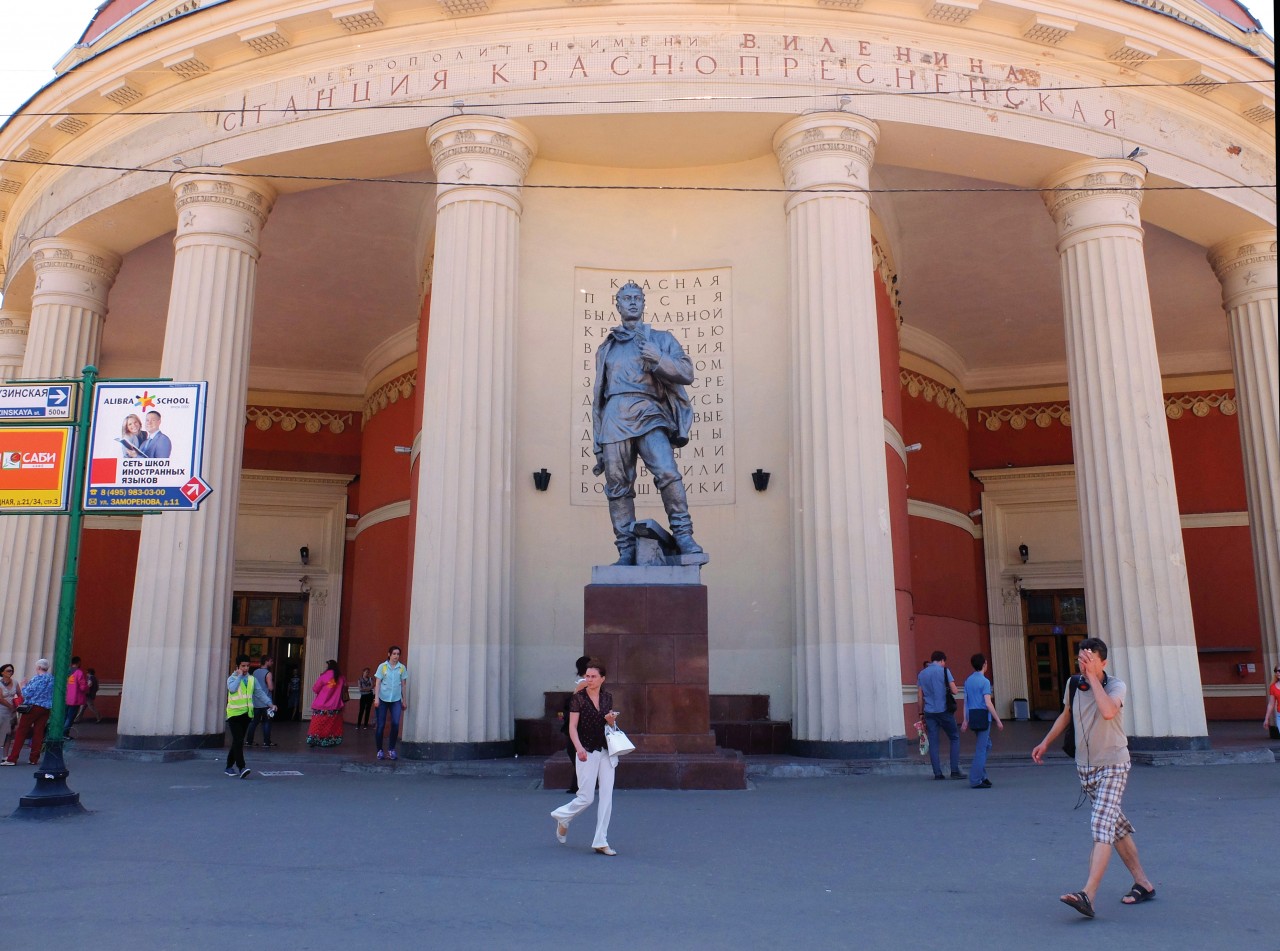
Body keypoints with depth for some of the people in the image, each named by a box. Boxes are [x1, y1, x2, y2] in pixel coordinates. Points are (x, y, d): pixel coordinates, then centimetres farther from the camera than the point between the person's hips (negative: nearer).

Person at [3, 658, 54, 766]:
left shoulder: (36, 679, -10)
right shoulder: (52, 680, 7)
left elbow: (27, 694, -11)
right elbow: (53, 696, 12)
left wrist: (24, 687, 5)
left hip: (33, 707, -5)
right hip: (46, 709, 5)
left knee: (21, 732, 1)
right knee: (38, 733, 7)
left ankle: (12, 758, 1)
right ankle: (34, 758, 8)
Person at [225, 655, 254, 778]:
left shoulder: (251, 679, 10)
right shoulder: (232, 679, -3)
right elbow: (232, 689, -23)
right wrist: (239, 676, -14)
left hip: (246, 714, 5)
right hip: (234, 713, -5)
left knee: (238, 741, 13)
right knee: (238, 741, -14)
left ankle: (229, 766, 25)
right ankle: (241, 768, -19)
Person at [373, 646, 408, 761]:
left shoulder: (402, 668, 5)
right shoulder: (382, 666, 0)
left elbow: (404, 685, 10)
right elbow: (377, 683, -1)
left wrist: (405, 701, 11)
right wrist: (376, 698, -10)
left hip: (396, 700, 1)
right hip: (382, 699, -1)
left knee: (396, 724, -10)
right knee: (380, 725, 2)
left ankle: (391, 749, 4)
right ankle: (380, 750, 13)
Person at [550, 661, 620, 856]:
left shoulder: (607, 697, 7)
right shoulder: (578, 698, -7)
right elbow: (572, 726, -11)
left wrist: (611, 720, -6)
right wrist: (579, 748, -25)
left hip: (606, 752, 5)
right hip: (587, 753, -5)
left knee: (607, 796, 0)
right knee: (586, 797, -2)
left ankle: (601, 842, 7)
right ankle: (562, 817, 28)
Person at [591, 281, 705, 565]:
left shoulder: (660, 339, 17)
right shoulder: (606, 347, 26)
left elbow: (687, 373, 5)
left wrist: (658, 359, -13)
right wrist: (598, 443, 20)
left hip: (648, 414, -3)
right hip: (614, 417, 3)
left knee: (668, 472, -22)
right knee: (617, 485, -3)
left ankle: (684, 537, -17)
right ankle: (626, 550, 2)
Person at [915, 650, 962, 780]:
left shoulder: (921, 674, 10)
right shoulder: (944, 671, -4)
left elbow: (921, 696, 10)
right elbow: (954, 691, -6)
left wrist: (921, 713, 15)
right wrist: (945, 688, 13)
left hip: (929, 712, 4)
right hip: (944, 710, -3)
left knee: (933, 742, 5)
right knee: (955, 738, 9)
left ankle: (937, 773, 3)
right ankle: (955, 770, 3)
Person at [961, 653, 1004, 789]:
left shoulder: (968, 680, 10)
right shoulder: (984, 682, -12)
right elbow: (988, 703, -17)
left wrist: (965, 720, 15)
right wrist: (998, 720, -11)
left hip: (972, 716, 7)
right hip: (983, 716, -7)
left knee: (986, 744, 19)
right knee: (981, 749, -2)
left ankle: (982, 776, 18)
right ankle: (976, 780, -2)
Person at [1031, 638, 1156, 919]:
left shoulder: (1115, 686, -13)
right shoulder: (1073, 684, 1)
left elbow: (1108, 711, -36)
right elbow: (1066, 715, 20)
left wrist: (1093, 676, -29)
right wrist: (1045, 742, 20)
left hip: (1113, 765, -6)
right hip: (1085, 766, 6)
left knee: (1101, 824, -17)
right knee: (1116, 825, 14)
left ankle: (1088, 895, -25)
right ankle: (1142, 883, 28)